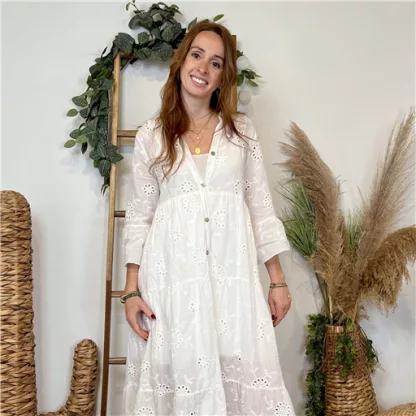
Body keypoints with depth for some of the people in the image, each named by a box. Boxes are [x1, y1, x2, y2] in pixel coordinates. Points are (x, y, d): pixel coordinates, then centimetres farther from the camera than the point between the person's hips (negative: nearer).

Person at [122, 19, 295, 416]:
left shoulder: (241, 130, 10)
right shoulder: (150, 135, 8)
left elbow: (261, 207, 9)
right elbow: (139, 217, 6)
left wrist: (278, 280, 5)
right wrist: (131, 290, 0)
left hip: (232, 271, 1)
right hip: (172, 273, 0)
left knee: (242, 375, -2)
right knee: (178, 373, 2)